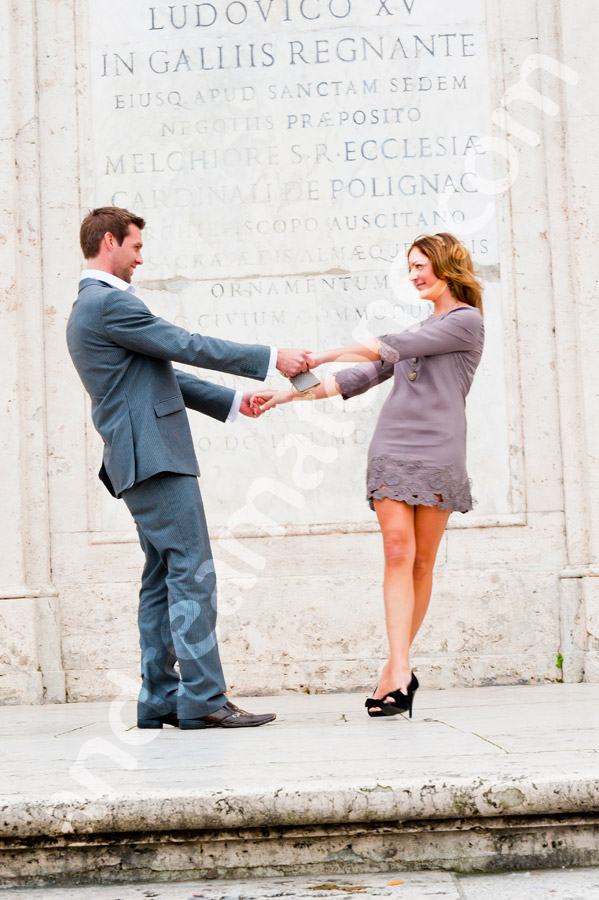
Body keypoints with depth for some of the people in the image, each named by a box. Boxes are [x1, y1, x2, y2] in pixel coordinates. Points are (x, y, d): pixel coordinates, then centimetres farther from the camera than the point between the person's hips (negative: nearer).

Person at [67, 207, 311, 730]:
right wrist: (271, 358, -6)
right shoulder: (108, 301, -10)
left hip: (142, 460, 11)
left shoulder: (91, 307, 23)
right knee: (192, 573, -11)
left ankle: (160, 699, 10)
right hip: (154, 456, -11)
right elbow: (187, 347, -12)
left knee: (163, 578, 10)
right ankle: (203, 700, -12)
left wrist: (231, 402, 23)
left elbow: (162, 374, 25)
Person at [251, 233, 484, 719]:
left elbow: (394, 347, -9)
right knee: (398, 552, -10)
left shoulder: (466, 321, 2)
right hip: (392, 450, 5)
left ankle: (395, 668, 5)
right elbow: (366, 376, 18)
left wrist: (327, 355, -6)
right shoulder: (421, 329, 25)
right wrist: (292, 393, 10)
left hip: (438, 454, -5)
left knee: (421, 562, -2)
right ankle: (400, 670, -18)